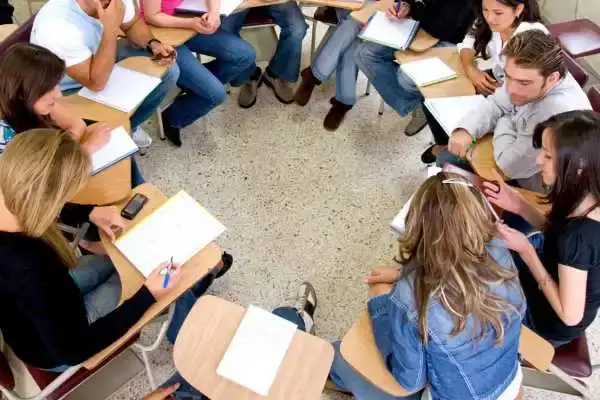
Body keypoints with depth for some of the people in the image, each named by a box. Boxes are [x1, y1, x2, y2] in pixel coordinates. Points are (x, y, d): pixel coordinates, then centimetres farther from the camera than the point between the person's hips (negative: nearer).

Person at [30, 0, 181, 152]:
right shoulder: (56, 25, -37)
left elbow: (133, 24, 2)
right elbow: (96, 83, -35)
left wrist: (153, 44, -18)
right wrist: (111, 28, -40)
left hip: (104, 58, 6)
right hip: (70, 89, -6)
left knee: (168, 71, -2)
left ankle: (128, 125, 16)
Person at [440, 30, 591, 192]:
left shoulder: (559, 112, -41)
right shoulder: (529, 75, -16)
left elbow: (510, 165, -32)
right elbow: (495, 104, 1)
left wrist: (503, 124, -13)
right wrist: (466, 130, -18)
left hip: (531, 193, -7)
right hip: (518, 155, 7)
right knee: (446, 159, 11)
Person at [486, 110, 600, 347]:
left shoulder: (578, 235, -40)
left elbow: (570, 316, -30)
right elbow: (556, 233, 3)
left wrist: (525, 251, -29)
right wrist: (521, 206, -12)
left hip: (554, 324, -7)